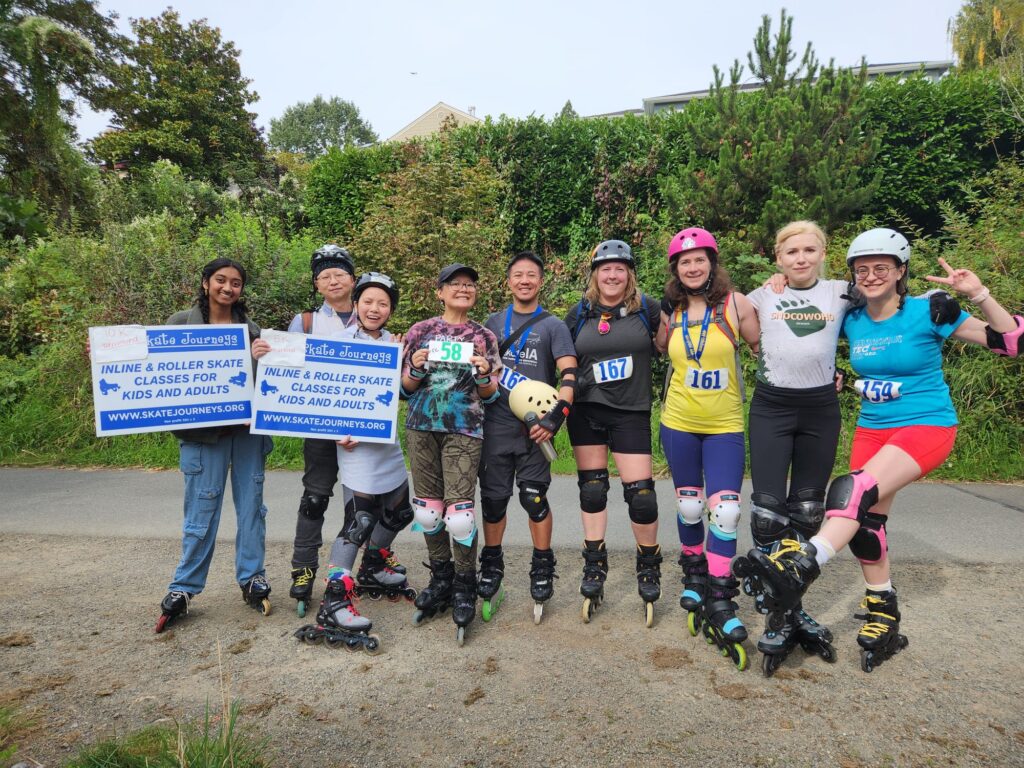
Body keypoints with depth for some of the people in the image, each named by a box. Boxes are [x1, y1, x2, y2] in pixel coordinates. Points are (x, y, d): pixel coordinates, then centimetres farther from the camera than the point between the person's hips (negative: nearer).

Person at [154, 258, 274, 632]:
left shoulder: (250, 329, 10)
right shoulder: (180, 323, 4)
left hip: (247, 428, 2)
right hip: (202, 431, -2)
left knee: (251, 506, 8)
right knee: (201, 511, 1)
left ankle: (252, 578, 22)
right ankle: (183, 588, 18)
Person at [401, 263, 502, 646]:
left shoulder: (484, 336, 7)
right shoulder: (421, 330, 8)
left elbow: (489, 395, 9)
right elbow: (405, 387, 10)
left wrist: (485, 374, -11)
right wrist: (416, 368, -10)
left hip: (464, 430, -2)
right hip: (421, 428, 2)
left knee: (459, 511, -9)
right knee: (427, 509, 8)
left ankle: (464, 587, 13)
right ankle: (440, 578, 29)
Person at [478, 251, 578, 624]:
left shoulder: (553, 325, 4)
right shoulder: (494, 322, 13)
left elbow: (569, 374, -6)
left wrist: (557, 414, -20)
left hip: (533, 426, -2)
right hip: (496, 423, 3)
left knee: (534, 498, 0)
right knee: (493, 498, 7)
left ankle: (542, 569, 18)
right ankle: (491, 567, 24)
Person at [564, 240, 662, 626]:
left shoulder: (646, 309, -1)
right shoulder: (579, 313, 5)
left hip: (631, 413, -2)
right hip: (586, 411, 2)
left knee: (640, 493, -4)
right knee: (592, 489, 9)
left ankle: (649, 565, 21)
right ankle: (594, 567, 24)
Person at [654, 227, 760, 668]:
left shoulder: (735, 304, -6)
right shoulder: (670, 311, 2)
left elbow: (763, 347, 1)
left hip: (725, 425, -2)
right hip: (679, 423, 2)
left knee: (725, 510, -8)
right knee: (689, 505, 12)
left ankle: (719, 604, 6)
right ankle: (694, 575, 36)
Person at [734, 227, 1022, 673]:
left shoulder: (927, 313, -10)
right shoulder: (851, 320, 2)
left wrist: (978, 295, -24)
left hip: (927, 427, -5)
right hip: (872, 429, 6)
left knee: (858, 490, -30)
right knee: (866, 521, 4)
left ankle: (798, 568, -39)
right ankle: (883, 621, 20)